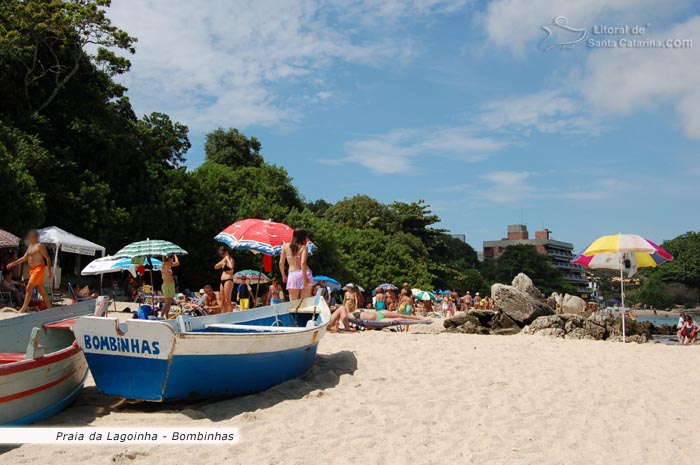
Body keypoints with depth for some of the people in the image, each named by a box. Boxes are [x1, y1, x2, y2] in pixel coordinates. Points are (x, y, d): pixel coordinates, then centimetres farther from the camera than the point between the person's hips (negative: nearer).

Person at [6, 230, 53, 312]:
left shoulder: (39, 246, -7)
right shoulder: (30, 247, 18)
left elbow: (47, 258, -11)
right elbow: (24, 258, 24)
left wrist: (49, 271, -17)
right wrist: (13, 264, 16)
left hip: (39, 269, -9)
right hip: (32, 269, 9)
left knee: (29, 288, -13)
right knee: (41, 290, 9)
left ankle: (23, 308, -11)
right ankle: (49, 307, 13)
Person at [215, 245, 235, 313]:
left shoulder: (230, 259, -7)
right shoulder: (224, 261, 18)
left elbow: (231, 267, -29)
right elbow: (216, 267, 19)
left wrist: (227, 258, -16)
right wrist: (222, 261, 5)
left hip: (228, 281, -9)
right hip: (222, 281, 9)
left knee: (227, 301, -13)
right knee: (223, 301, 8)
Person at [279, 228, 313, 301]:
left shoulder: (285, 246, 8)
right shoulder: (303, 247, -1)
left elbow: (281, 263, 7)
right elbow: (303, 263, -16)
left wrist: (284, 276, 19)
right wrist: (305, 278, -16)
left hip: (292, 275, 2)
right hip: (304, 274, -2)